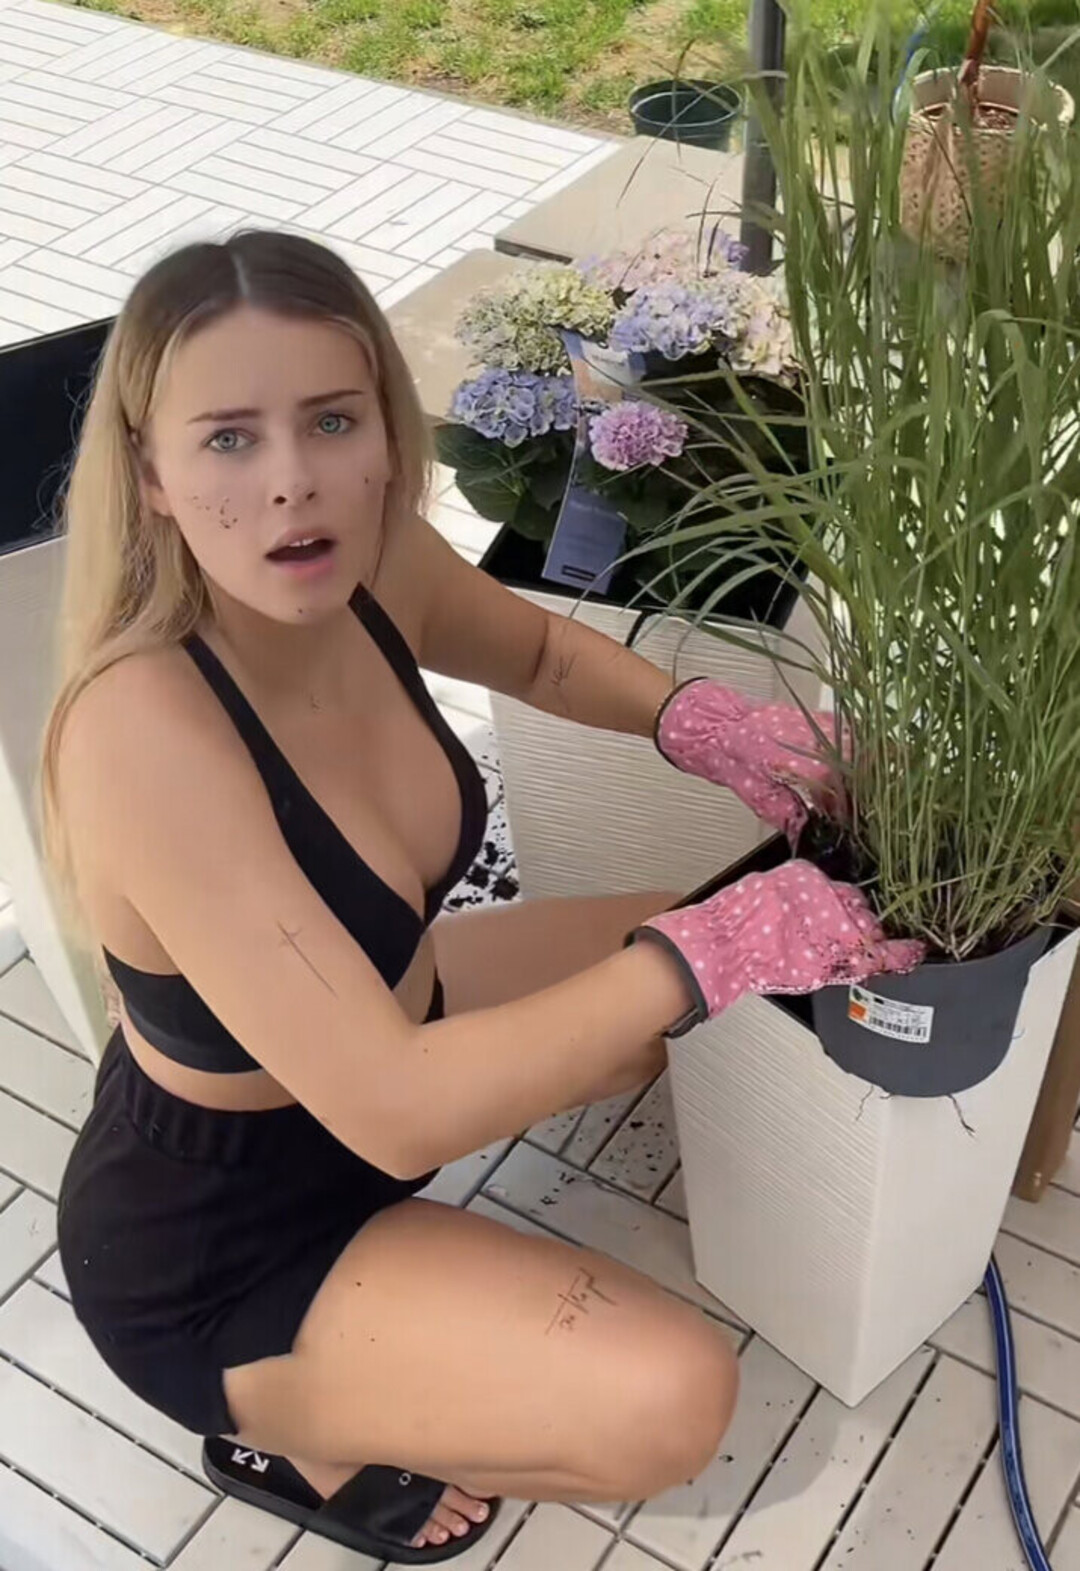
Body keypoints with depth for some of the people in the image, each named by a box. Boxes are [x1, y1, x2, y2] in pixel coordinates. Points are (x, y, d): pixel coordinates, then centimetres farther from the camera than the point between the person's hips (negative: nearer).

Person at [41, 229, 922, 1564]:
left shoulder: (372, 570, -15)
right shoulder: (146, 736, -37)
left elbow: (539, 651, 9)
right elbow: (398, 1111, -39)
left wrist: (697, 722, -11)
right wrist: (714, 947, -32)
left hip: (378, 1026, 8)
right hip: (221, 1245, -7)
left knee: (700, 969, 13)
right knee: (670, 1398, -20)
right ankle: (289, 1437, 7)